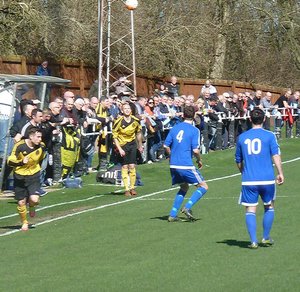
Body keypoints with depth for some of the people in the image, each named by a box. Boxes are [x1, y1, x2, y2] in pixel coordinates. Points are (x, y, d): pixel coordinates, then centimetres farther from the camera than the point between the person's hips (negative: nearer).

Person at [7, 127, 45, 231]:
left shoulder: (41, 146, -8)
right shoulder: (20, 146, -20)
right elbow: (10, 161, -16)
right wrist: (21, 162, -33)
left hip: (34, 176, 1)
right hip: (20, 176, -1)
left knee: (34, 199, -18)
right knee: (21, 202, 3)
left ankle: (32, 207, 20)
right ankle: (24, 223, 28)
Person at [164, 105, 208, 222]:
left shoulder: (175, 128, 8)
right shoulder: (194, 130, -8)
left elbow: (166, 146, 9)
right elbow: (195, 150, -14)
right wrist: (199, 160, 5)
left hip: (173, 164, 6)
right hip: (186, 165, -6)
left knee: (184, 187, 24)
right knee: (203, 186, 5)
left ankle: (172, 214, 15)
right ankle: (187, 207, -13)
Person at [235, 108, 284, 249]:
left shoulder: (242, 137, 7)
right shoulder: (269, 136, -1)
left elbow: (238, 161, 16)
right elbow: (276, 155, -11)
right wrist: (280, 173, -8)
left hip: (248, 180, 1)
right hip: (267, 179, -1)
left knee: (250, 210, 3)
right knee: (269, 207, 18)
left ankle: (253, 241, -4)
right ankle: (266, 238, 20)